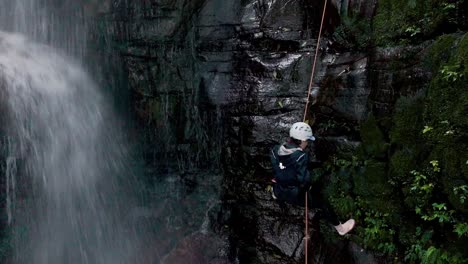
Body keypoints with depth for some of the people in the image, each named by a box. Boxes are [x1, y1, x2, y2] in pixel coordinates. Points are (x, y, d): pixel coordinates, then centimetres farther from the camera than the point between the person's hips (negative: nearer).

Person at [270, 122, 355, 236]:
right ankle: (340, 228, 28)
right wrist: (307, 187, -5)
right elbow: (304, 178, -25)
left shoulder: (275, 150, -9)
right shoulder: (301, 156, -27)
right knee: (322, 204, 12)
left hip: (279, 191, 5)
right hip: (296, 195, -5)